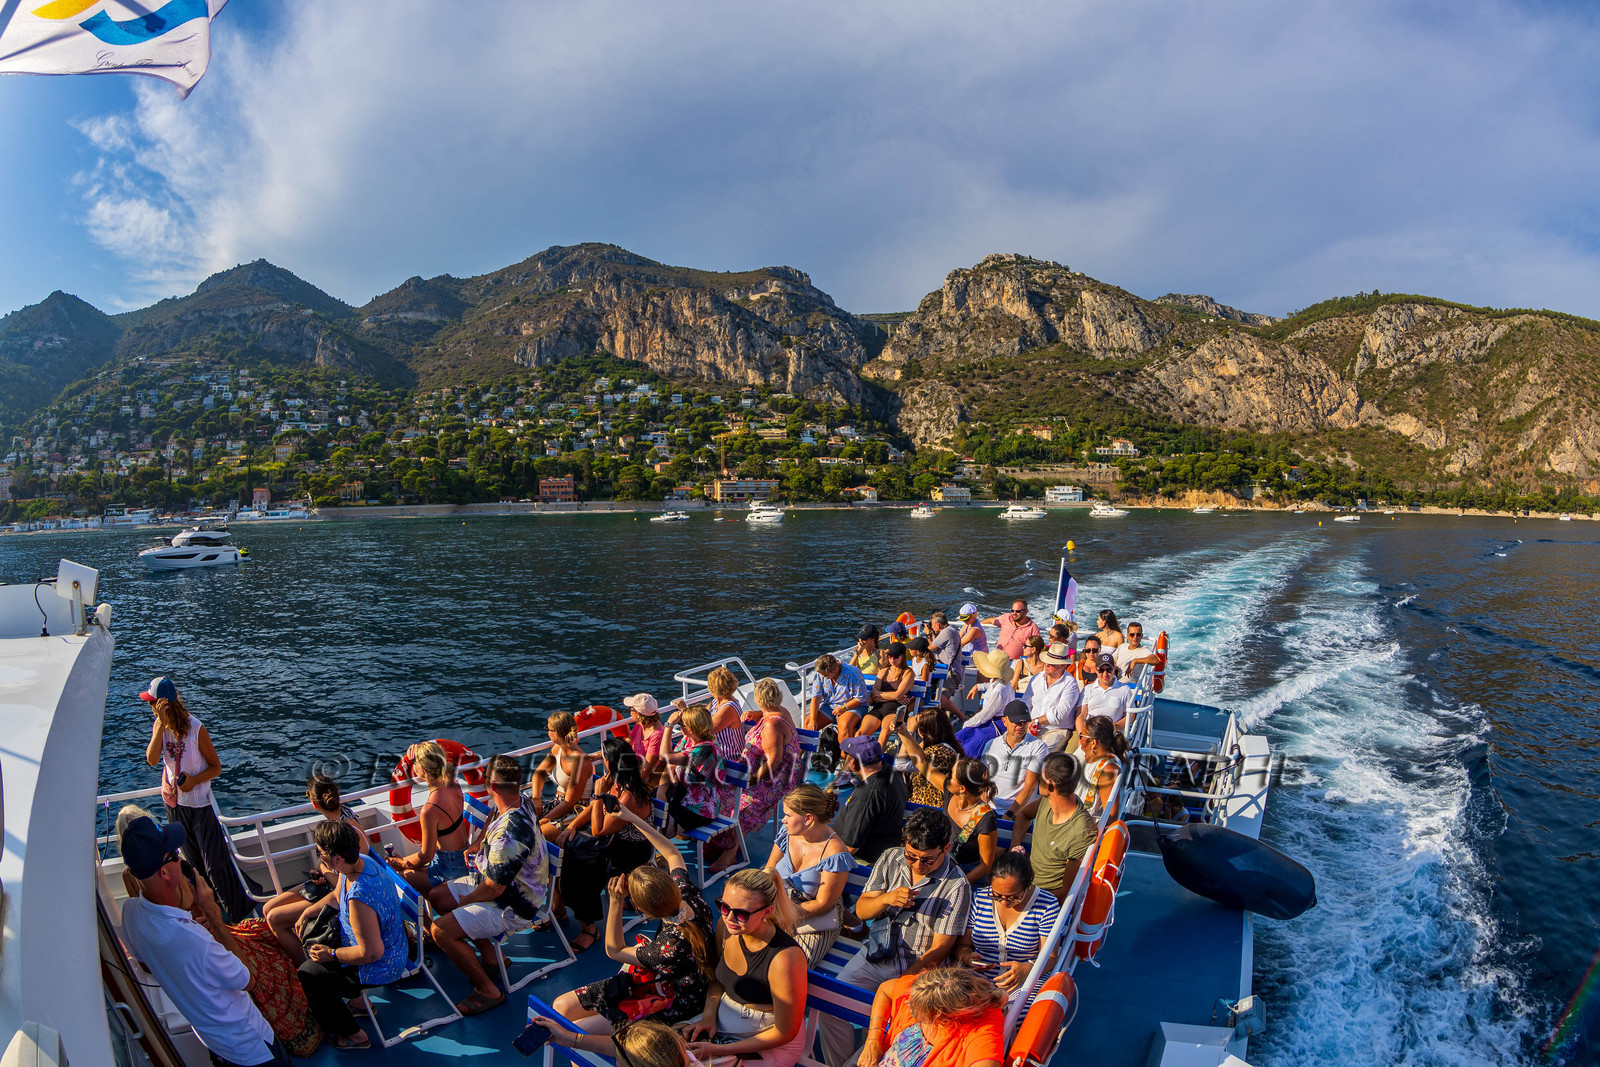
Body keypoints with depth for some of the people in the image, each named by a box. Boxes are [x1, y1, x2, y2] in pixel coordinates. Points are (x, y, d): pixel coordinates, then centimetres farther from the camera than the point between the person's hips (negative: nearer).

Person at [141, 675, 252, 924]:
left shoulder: (196, 729, -17)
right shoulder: (159, 726, -6)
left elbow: (216, 767, -8)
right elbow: (151, 760, -22)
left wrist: (193, 780, -23)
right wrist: (161, 725, -27)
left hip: (199, 803, -5)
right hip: (174, 802, 5)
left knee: (215, 863, -1)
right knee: (193, 862, 20)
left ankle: (239, 911, 12)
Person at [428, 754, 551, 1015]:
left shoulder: (508, 836, -37)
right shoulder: (523, 800, -8)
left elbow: (493, 888, -25)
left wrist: (463, 902, -8)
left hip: (513, 907, -10)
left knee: (441, 930, -18)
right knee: (436, 897, 14)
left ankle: (488, 990, 0)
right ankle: (489, 955, 23)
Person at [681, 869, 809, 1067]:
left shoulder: (785, 958, -31)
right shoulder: (726, 926, -12)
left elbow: (785, 1032, -20)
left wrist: (716, 1050, -20)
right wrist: (709, 1015, -9)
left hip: (768, 1042, -6)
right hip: (722, 1020, 6)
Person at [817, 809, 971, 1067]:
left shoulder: (956, 886, -12)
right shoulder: (890, 859, 2)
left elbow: (940, 948, -10)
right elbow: (861, 910, 6)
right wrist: (887, 898, -16)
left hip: (919, 966, -4)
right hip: (877, 955, 4)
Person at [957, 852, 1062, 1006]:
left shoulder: (1047, 905, -2)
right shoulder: (978, 898, 3)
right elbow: (962, 945, 10)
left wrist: (1027, 969, -26)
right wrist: (968, 958, -14)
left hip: (1023, 984, -1)